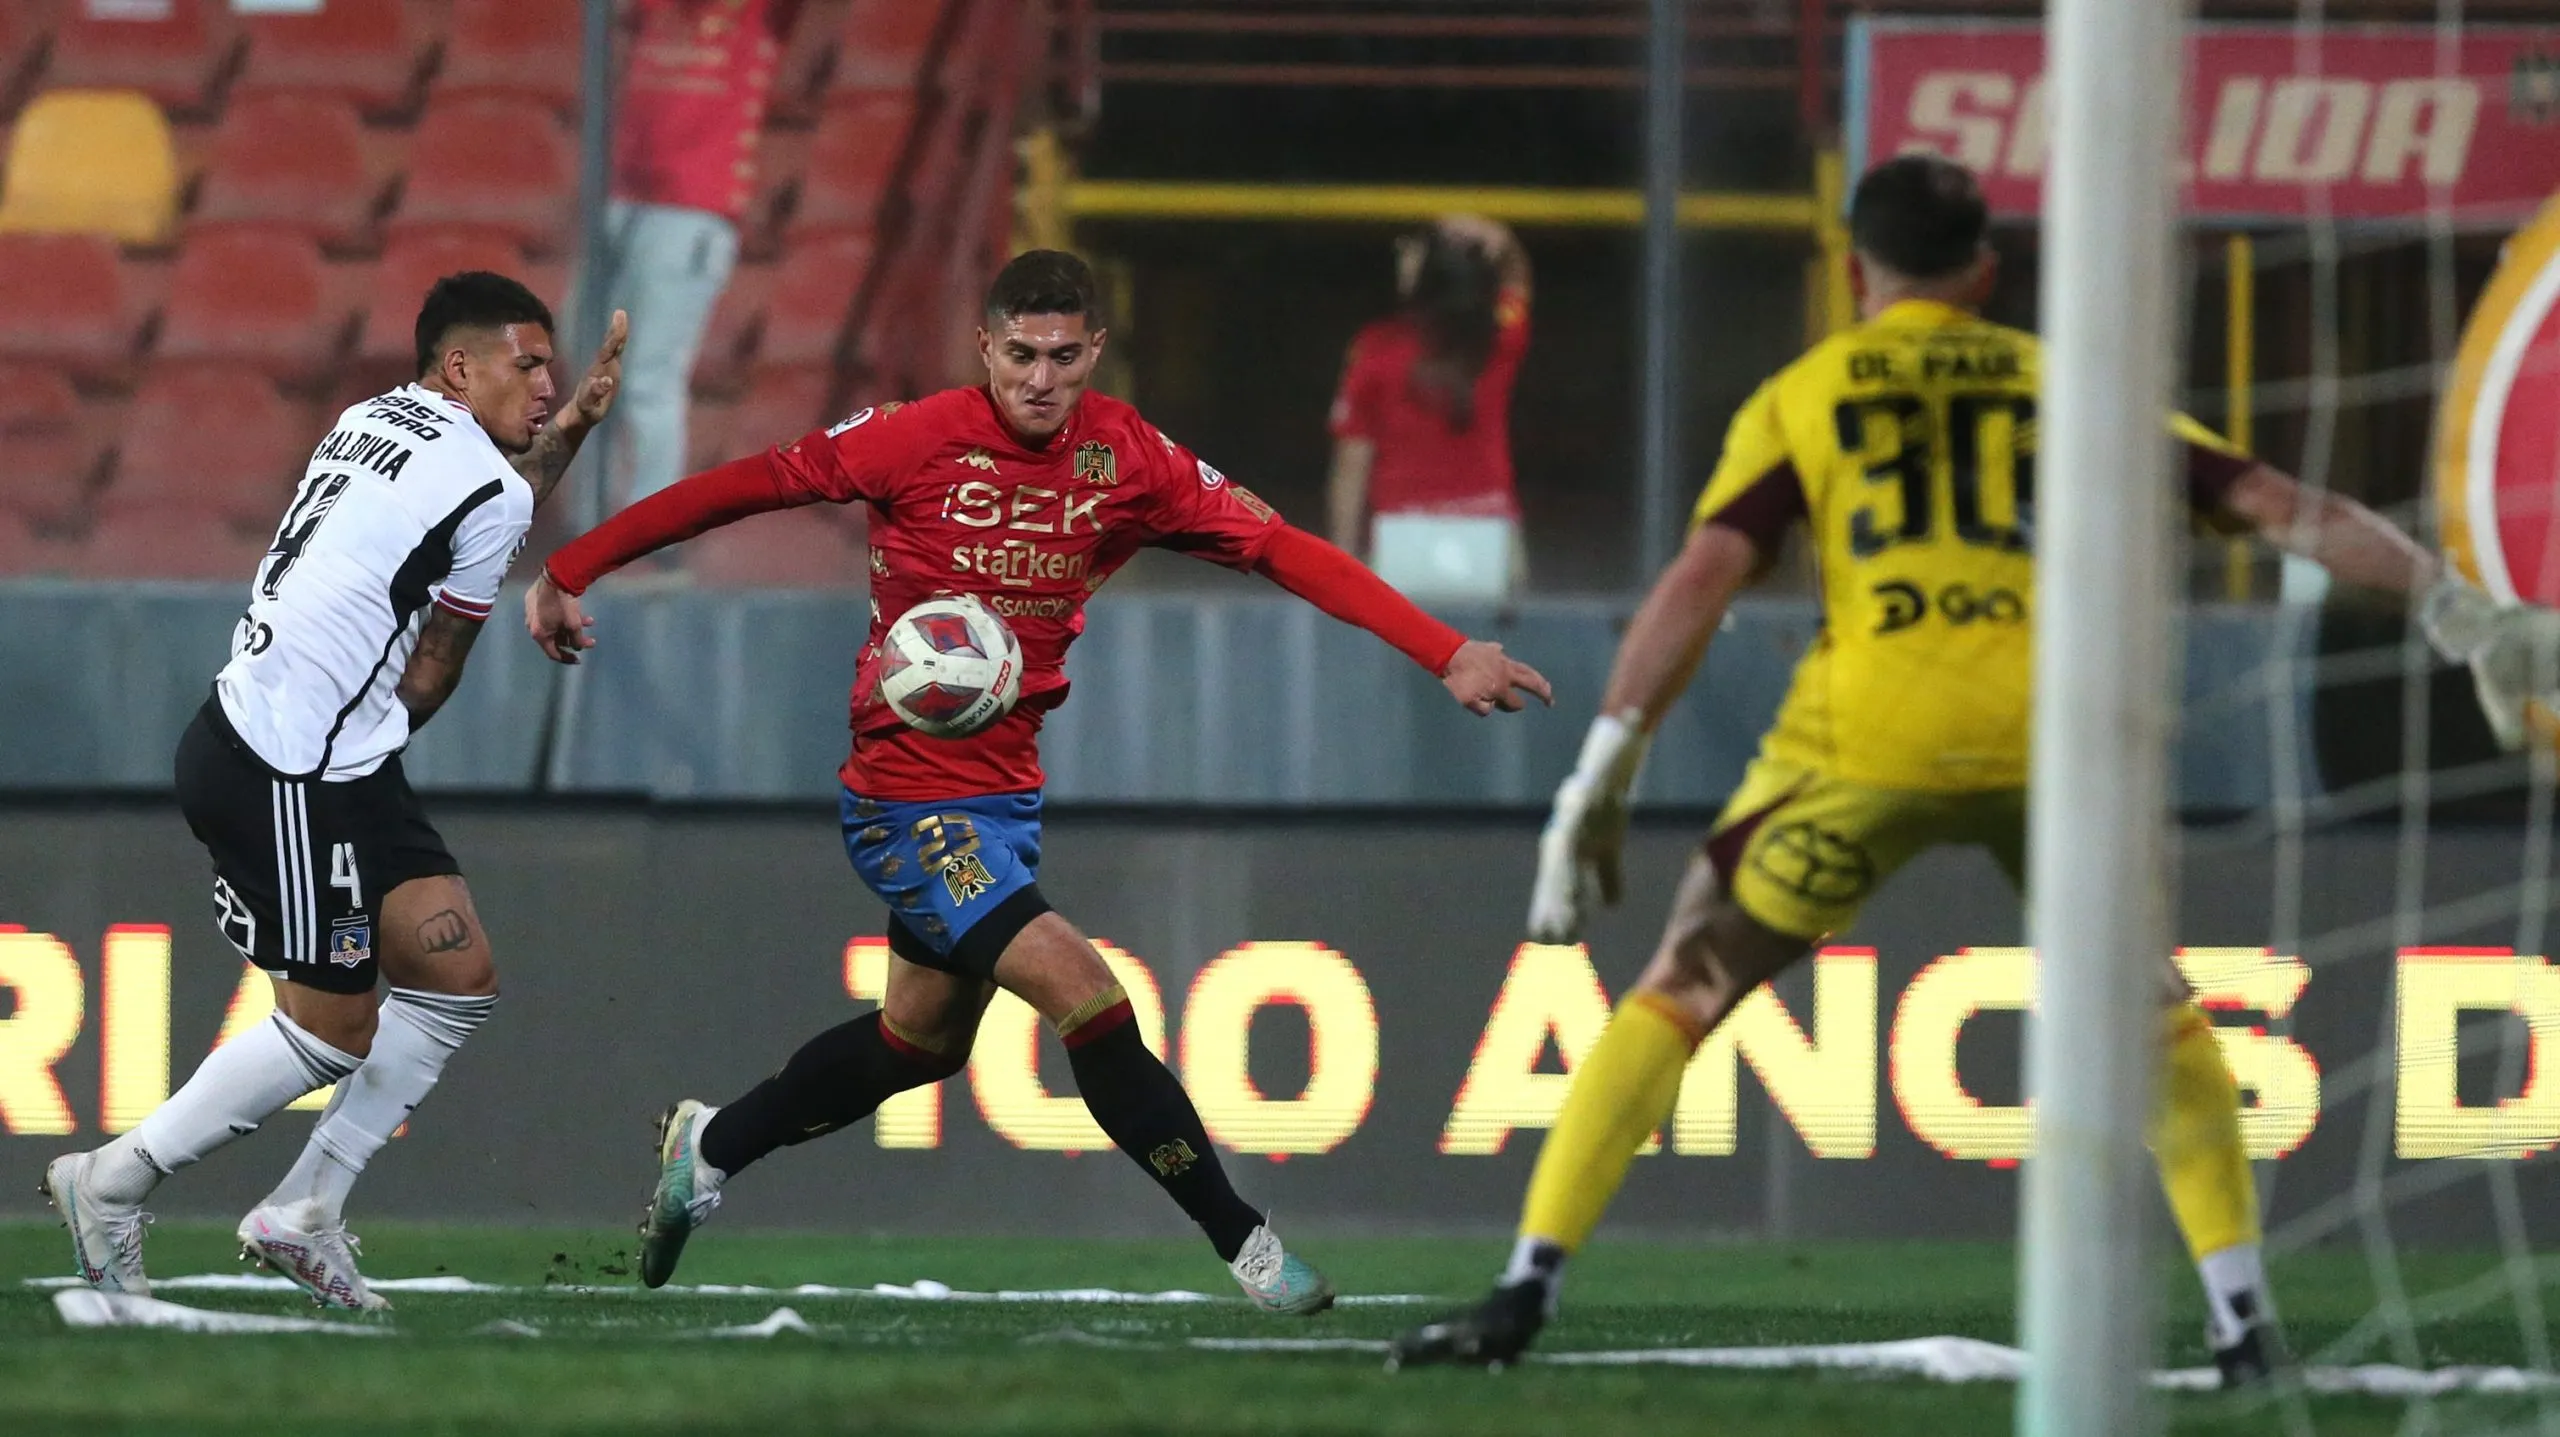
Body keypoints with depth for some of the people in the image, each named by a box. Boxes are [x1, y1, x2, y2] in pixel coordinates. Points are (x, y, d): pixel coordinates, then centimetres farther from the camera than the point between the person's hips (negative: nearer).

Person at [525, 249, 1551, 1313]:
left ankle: (712, 1146, 43)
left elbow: (1283, 549, -7)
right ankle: (1245, 1243, -10)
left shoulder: (1131, 461, -5)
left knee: (924, 1035, 23)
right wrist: (571, 570, -8)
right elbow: (743, 488, -9)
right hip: (907, 795, -7)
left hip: (1008, 786, 7)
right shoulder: (922, 438, -16)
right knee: (1088, 1000, -18)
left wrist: (1445, 653, -15)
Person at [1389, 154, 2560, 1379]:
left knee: (1678, 996, 11)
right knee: (2158, 1017, 23)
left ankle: (1524, 1294, 3)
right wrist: (2450, 604, 25)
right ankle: (2243, 1317, 12)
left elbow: (1699, 582, 4)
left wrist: (1599, 782, 2)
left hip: (1868, 731, -1)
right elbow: (2269, 503, 18)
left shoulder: (1799, 399, 16)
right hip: (2049, 729, 1)